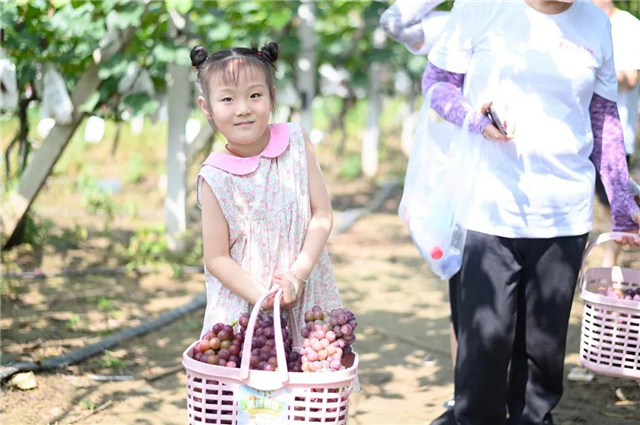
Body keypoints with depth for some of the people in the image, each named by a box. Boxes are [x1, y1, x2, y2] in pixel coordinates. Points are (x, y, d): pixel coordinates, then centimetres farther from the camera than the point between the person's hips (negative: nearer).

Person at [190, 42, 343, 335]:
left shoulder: (297, 142, -3)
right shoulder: (216, 178, -10)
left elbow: (322, 214, -3)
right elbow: (216, 258, -7)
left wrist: (298, 275, -14)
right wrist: (265, 298, -19)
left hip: (307, 297, 2)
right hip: (242, 306, -2)